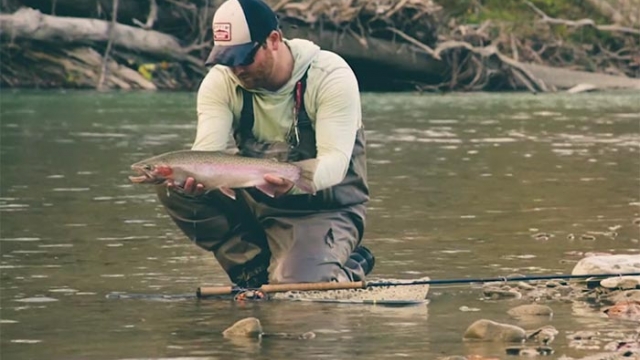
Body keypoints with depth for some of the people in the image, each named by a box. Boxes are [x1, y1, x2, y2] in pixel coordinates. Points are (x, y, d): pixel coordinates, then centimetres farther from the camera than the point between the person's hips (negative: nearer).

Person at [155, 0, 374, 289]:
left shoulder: (330, 75, -18)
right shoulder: (220, 81, -8)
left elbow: (335, 162, -27)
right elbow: (206, 151, -21)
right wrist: (193, 176, -47)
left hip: (323, 207, -4)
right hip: (255, 199, 5)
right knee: (173, 186, -19)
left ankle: (350, 268, 6)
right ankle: (255, 268, -4)